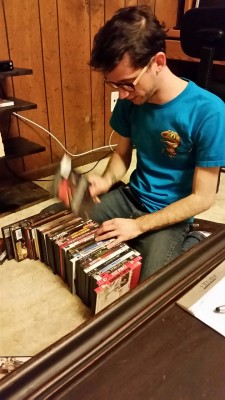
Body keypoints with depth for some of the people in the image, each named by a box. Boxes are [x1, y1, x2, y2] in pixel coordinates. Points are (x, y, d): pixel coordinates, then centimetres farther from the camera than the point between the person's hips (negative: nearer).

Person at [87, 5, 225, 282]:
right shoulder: (130, 100, -6)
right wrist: (106, 181, -15)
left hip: (170, 216, -5)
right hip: (131, 197, 5)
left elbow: (202, 198, -18)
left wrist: (138, 225, -22)